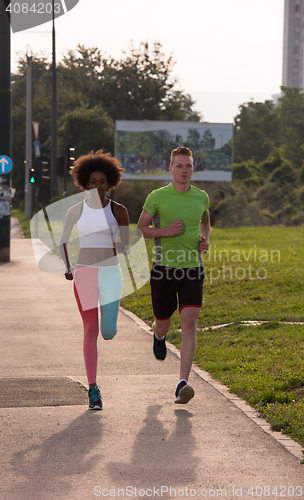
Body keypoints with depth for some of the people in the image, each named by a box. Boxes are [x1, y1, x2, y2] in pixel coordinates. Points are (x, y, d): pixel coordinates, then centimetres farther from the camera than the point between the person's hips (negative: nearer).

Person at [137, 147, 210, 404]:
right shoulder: (157, 197, -4)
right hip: (164, 268, -1)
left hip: (192, 269, 1)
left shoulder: (201, 197, 5)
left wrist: (206, 239, 5)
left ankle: (183, 384, -18)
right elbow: (140, 228, 2)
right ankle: (159, 336, 55)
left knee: (189, 323, -15)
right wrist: (165, 231, -15)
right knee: (163, 323, 13)